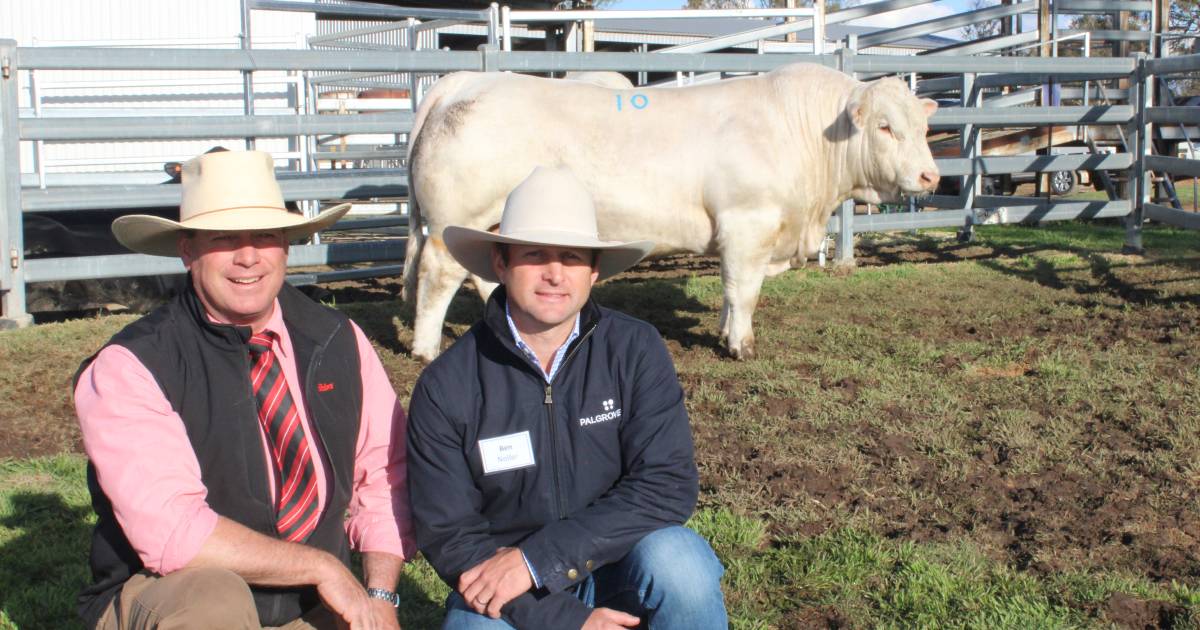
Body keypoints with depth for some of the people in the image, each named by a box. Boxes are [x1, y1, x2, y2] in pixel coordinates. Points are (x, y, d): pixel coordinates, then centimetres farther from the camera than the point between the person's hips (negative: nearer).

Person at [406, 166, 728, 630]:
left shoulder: (635, 349, -9)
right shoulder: (445, 388, -10)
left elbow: (669, 483, -16)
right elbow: (447, 533, -9)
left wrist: (537, 557, -24)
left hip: (617, 566, 0)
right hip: (504, 590, 0)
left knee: (676, 560, -30)